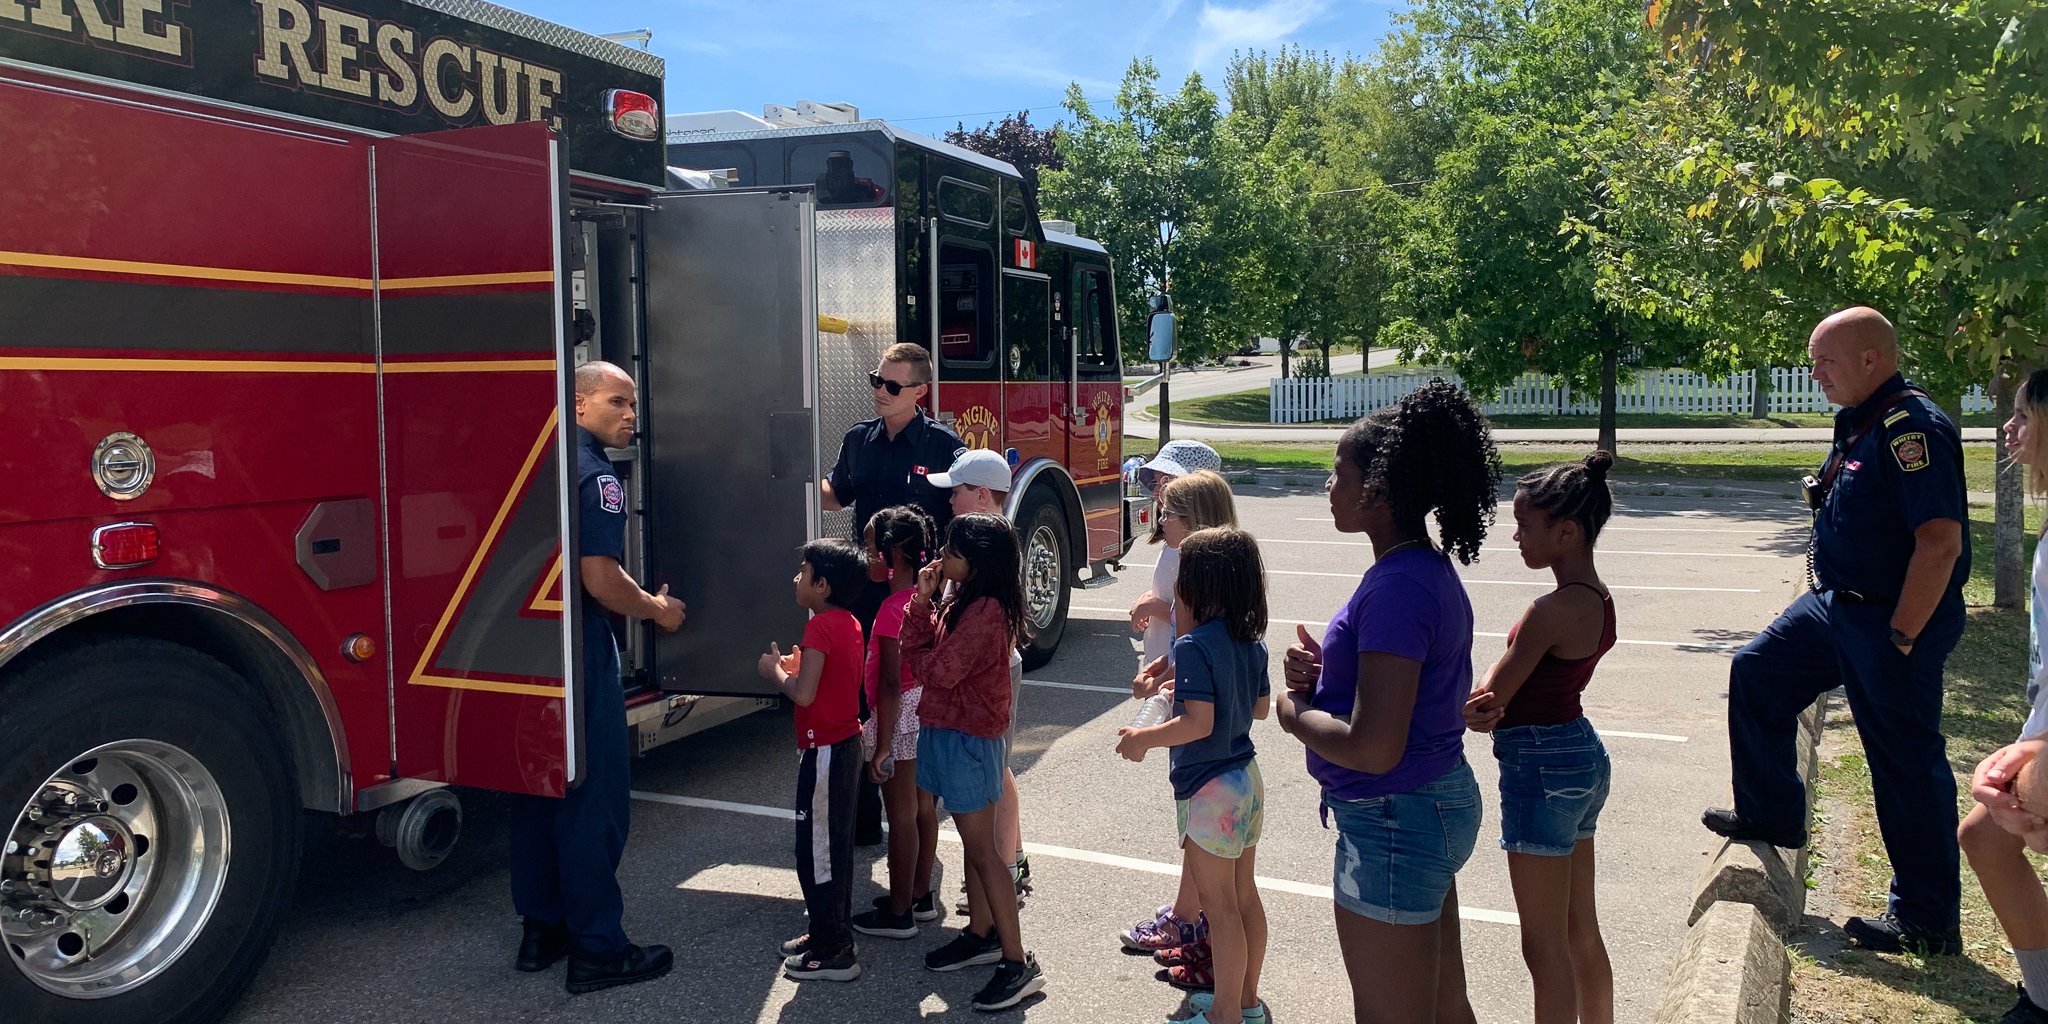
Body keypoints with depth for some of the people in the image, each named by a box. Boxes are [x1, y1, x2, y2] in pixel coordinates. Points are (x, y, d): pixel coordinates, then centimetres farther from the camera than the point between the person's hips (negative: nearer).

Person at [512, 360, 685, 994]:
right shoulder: (595, 475, -15)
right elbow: (600, 579, -22)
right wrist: (657, 610, -6)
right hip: (579, 653, -9)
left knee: (538, 791, 16)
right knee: (594, 798, -2)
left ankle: (541, 931, 26)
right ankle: (596, 949, 5)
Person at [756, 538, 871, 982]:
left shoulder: (820, 627, -19)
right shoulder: (850, 624, 9)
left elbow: (803, 694, -24)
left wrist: (775, 671, -9)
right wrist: (799, 666, 11)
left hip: (823, 751, -10)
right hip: (846, 744, 10)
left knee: (816, 850, -1)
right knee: (835, 845, 18)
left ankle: (833, 953, 5)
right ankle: (831, 933, 29)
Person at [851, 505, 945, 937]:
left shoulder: (892, 609, -22)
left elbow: (891, 683, -23)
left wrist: (882, 744, -19)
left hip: (899, 714, -9)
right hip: (925, 706, 9)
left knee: (901, 815, 1)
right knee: (922, 806, 17)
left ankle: (899, 913, 13)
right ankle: (920, 896, 30)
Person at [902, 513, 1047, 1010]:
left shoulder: (986, 612, -23)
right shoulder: (963, 601, 9)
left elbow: (939, 671, -22)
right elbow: (921, 642, 6)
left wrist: (916, 653, -2)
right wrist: (922, 600, -8)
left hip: (967, 738, -10)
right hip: (948, 730, 10)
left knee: (982, 849, -6)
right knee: (972, 840, 19)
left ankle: (1017, 963, 0)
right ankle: (982, 934, 32)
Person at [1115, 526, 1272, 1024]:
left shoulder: (1193, 647, -21)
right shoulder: (1252, 641, 3)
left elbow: (1199, 723, -26)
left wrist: (1144, 738, -14)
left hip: (1209, 791, -8)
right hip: (1247, 779, 8)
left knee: (1220, 906, 4)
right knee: (1245, 895, 19)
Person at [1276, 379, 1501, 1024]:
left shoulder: (1398, 588, -25)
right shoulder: (1432, 570, 7)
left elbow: (1373, 747, -29)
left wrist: (1295, 714, -12)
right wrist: (1321, 674, -1)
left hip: (1393, 824, -10)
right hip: (1441, 803, 10)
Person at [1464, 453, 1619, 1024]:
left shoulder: (1553, 611, -23)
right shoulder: (1599, 599, 5)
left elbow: (1494, 693, -17)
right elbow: (1526, 680, -1)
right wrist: (1493, 708, -18)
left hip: (1543, 767, -9)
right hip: (1582, 753, 9)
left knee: (1544, 946, 2)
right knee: (1581, 932, 20)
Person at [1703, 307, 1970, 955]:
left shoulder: (1912, 427, -22)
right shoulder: (1859, 423, 9)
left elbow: (1941, 542, -28)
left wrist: (1900, 640, -24)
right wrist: (1824, 494, 6)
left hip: (1891, 618, -10)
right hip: (1836, 603, 10)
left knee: (1907, 767, 0)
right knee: (1758, 672, 17)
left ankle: (1928, 923, 14)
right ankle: (1770, 813, 32)